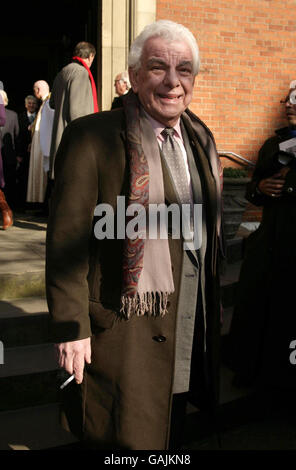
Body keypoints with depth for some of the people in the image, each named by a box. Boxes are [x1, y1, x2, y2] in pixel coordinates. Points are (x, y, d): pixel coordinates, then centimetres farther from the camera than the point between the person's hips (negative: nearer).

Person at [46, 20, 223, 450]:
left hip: (188, 330, 7)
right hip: (124, 330, -6)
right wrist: (71, 328, -17)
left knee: (172, 436, 21)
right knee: (128, 437, 6)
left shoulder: (200, 139, 8)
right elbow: (66, 239, -15)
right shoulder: (91, 138, -13)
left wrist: (211, 312, 15)